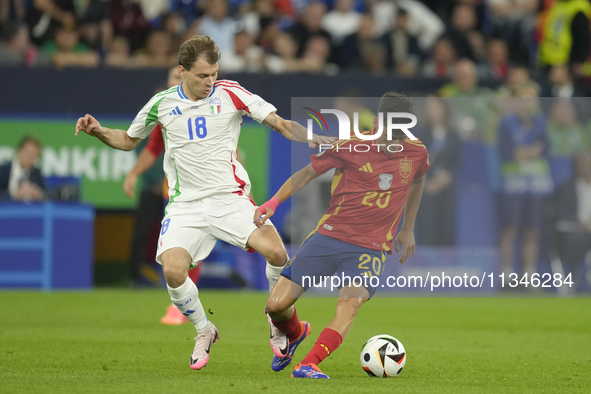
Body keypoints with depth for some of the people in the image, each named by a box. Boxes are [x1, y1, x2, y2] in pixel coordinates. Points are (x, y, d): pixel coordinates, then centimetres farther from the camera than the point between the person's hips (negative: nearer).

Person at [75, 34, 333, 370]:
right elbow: (129, 140, 19)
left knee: (276, 252, -24)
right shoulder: (162, 104, 3)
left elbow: (280, 123, -3)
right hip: (186, 203, 1)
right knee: (172, 271, -22)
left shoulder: (230, 93, -2)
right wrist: (98, 131, 2)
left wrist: (310, 139, -20)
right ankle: (204, 331, 7)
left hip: (230, 197, -1)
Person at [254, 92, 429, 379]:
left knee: (351, 303, -29)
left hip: (371, 248, 1)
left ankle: (308, 365, -35)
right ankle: (294, 333, 30)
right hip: (329, 235, -1)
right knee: (276, 305, -5)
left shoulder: (416, 153, 1)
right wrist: (274, 202, -13)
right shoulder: (351, 146, -8)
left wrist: (408, 229, 27)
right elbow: (307, 173, 1)